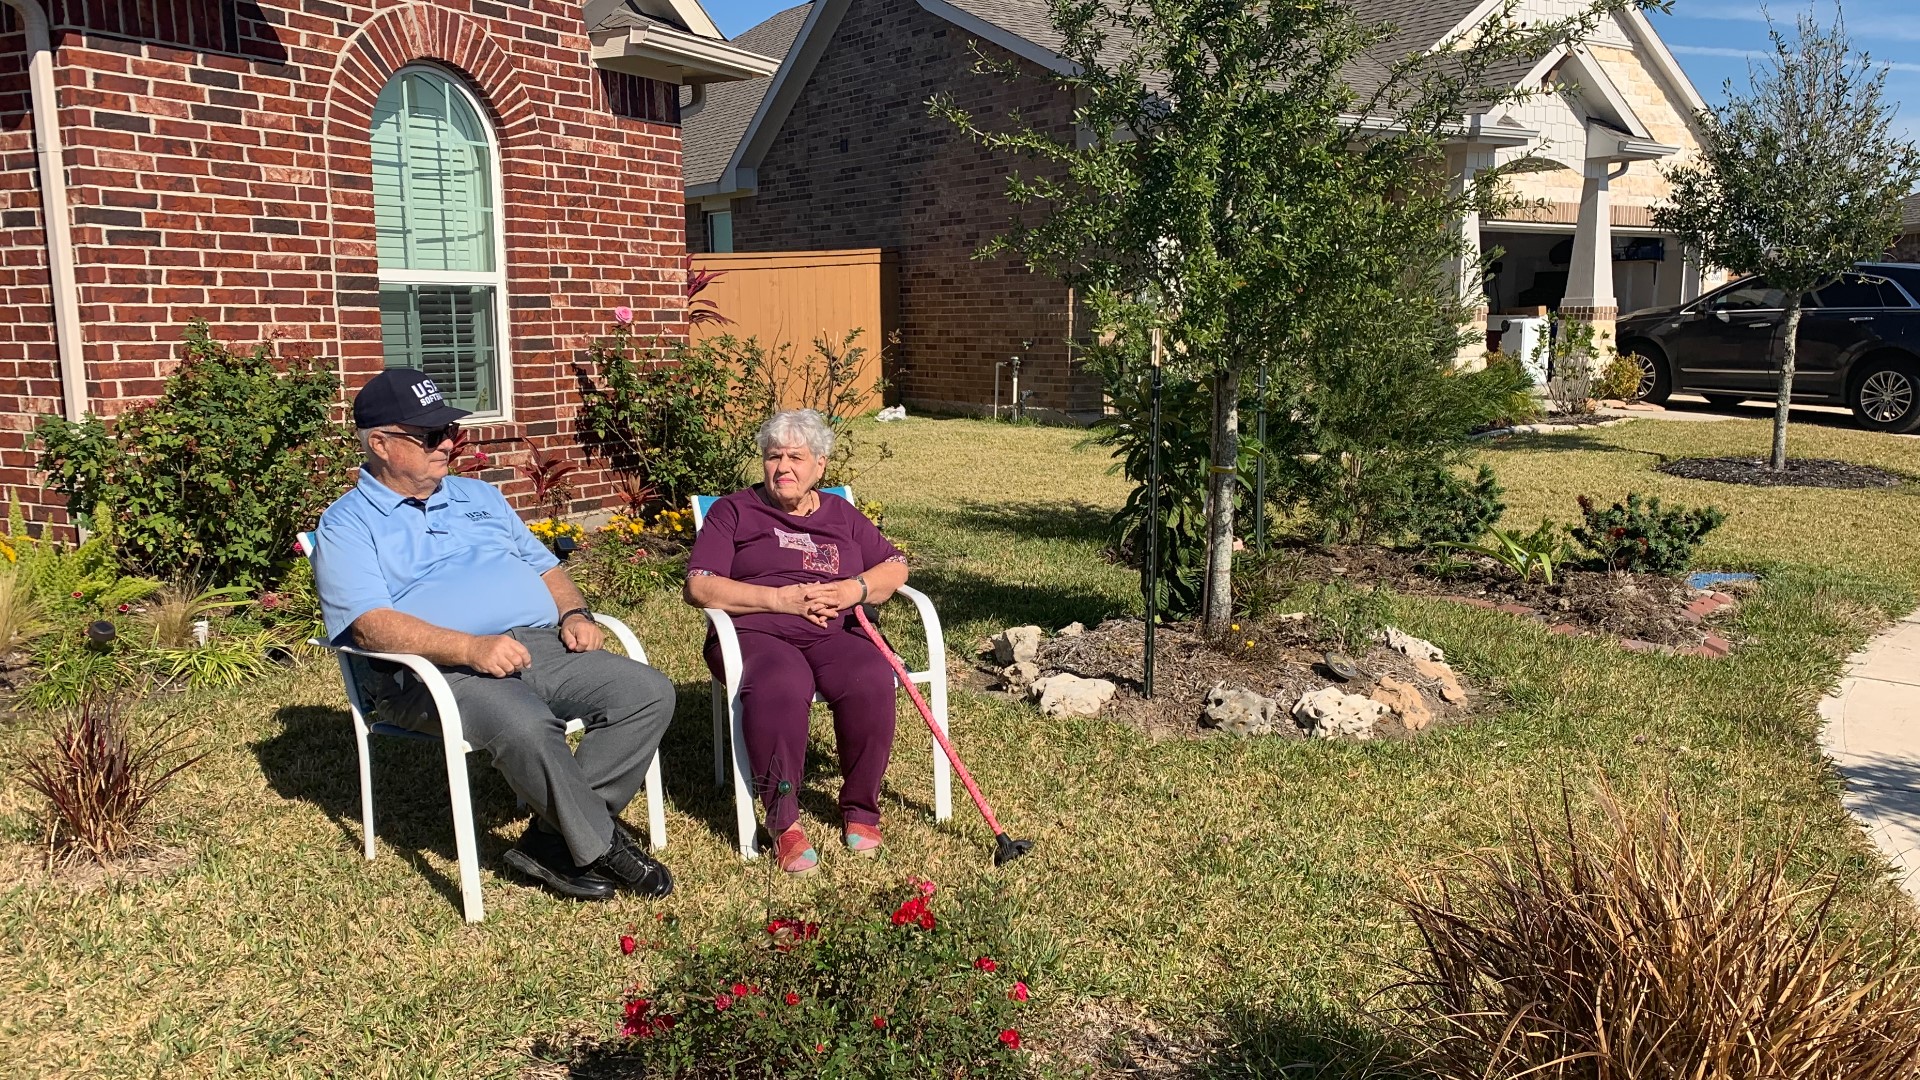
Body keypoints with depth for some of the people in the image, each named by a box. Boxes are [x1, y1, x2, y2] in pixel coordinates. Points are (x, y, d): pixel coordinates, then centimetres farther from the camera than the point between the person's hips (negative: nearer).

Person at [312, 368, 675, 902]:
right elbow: (372, 625, -11)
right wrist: (471, 647, -26)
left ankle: (554, 839, -15)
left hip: (541, 647, 6)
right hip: (435, 671, -6)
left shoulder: (479, 496, 25)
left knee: (649, 693, -16)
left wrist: (574, 613, 5)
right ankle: (602, 848, -16)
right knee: (526, 727, -38)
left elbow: (545, 567, 28)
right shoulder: (347, 526, 5)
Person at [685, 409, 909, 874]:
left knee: (872, 680, -32)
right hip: (756, 633, -3)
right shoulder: (734, 511, 11)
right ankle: (783, 822, -28)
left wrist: (857, 588, -5)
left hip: (834, 633, 3)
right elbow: (699, 587, -1)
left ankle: (860, 809, -13)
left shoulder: (841, 514, 22)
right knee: (780, 687, -39)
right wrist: (779, 599, -12)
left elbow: (895, 566, 18)